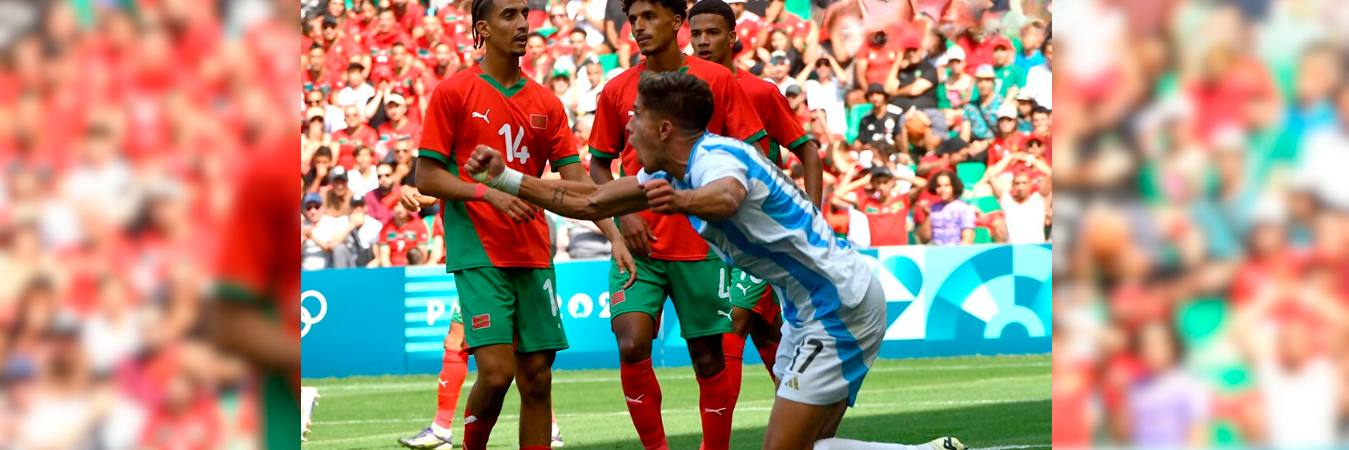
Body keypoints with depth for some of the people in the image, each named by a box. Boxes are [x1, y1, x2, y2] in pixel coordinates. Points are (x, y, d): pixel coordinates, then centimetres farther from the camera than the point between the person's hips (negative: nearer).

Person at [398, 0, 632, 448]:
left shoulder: (546, 103, 11)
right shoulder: (453, 93, -2)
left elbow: (576, 181, 9)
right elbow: (426, 179, -4)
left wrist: (614, 235, -5)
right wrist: (489, 194, -18)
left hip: (533, 255, 5)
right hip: (478, 255, -5)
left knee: (537, 377, 2)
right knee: (497, 370, -15)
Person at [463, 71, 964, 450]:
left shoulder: (715, 158, -21)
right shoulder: (671, 175, 10)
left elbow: (727, 197, -46)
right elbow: (590, 201, 17)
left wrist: (682, 200, -68)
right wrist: (504, 178, 14)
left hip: (838, 308, -10)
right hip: (809, 307, 10)